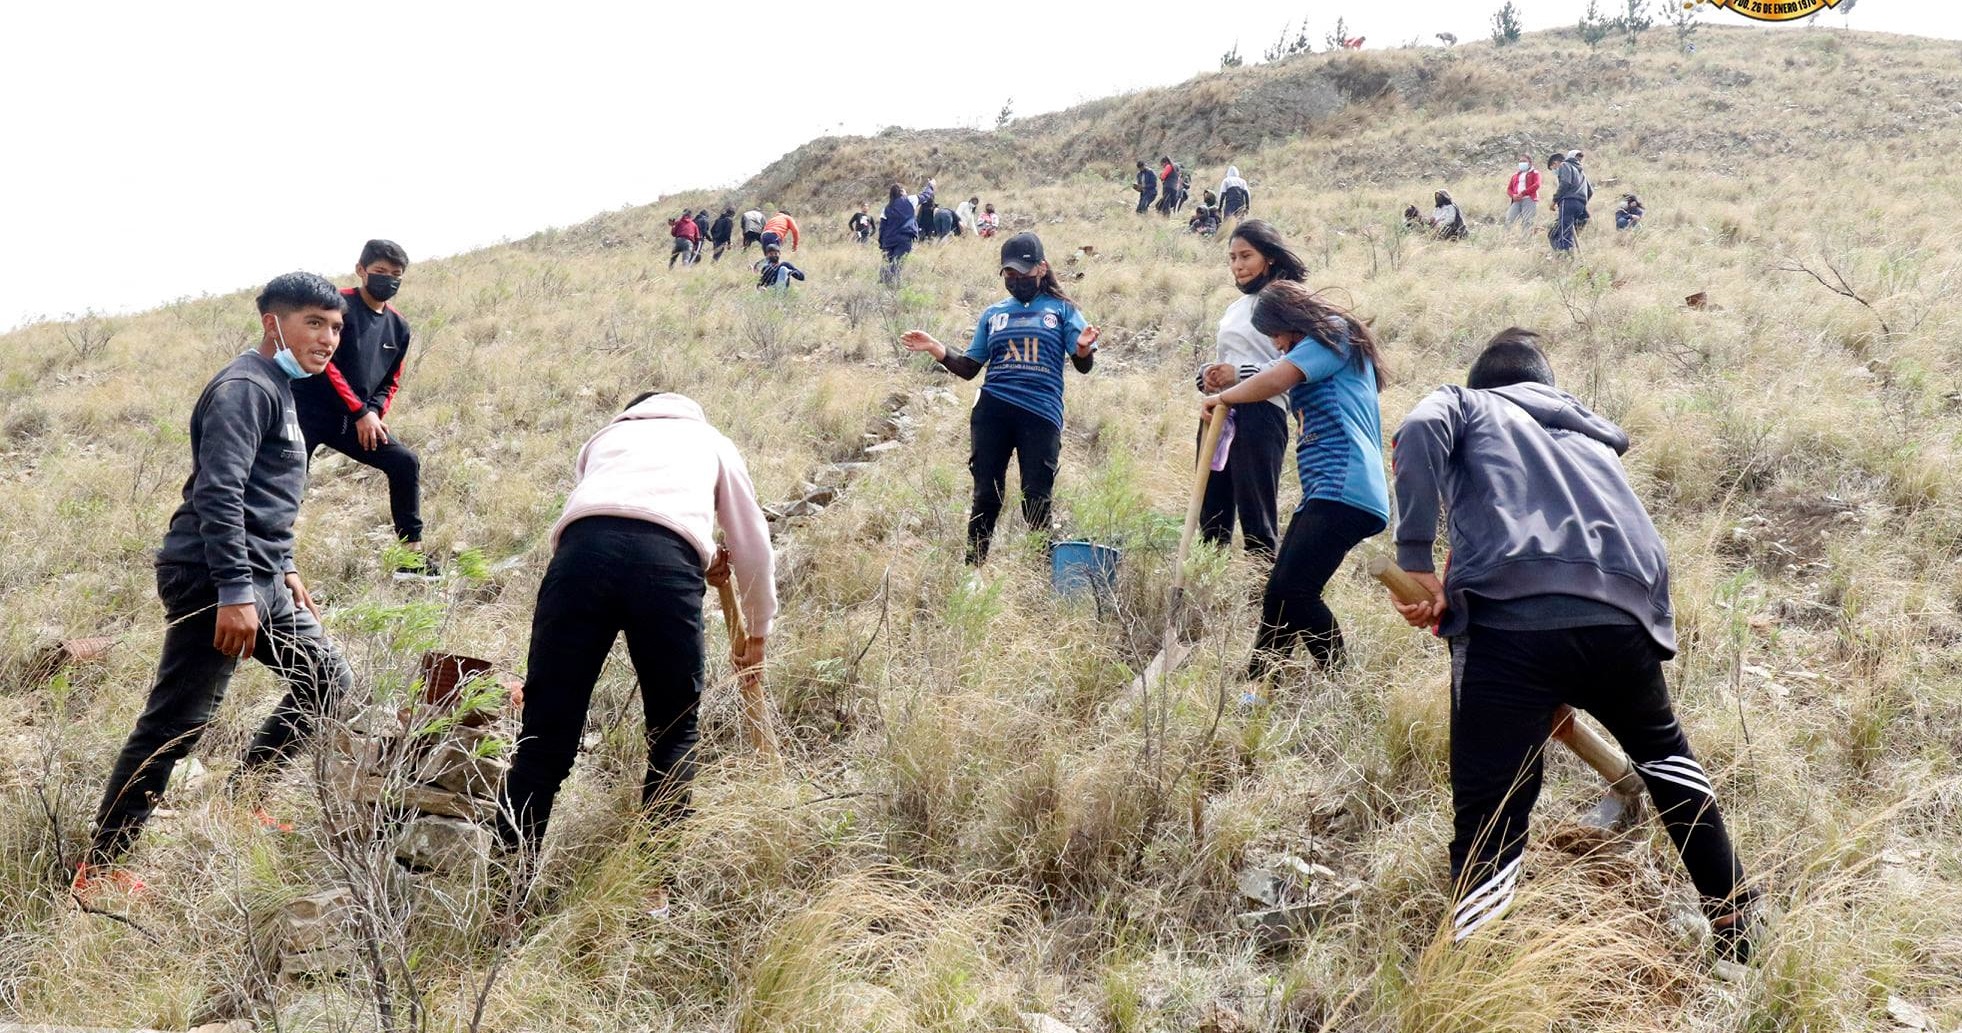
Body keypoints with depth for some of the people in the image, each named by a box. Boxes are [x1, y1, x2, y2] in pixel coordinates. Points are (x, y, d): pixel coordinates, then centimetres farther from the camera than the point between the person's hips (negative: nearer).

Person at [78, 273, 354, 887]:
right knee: (173, 726, -6)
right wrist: (236, 594, -26)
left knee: (327, 680, 14)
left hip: (258, 581, 10)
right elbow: (218, 494, -23)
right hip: (213, 582, -10)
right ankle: (98, 869, 3)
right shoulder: (246, 386, -13)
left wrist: (285, 569, 24)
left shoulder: (280, 389, 18)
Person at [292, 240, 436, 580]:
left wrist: (375, 413, -3)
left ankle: (411, 555, 2)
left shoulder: (398, 325, 10)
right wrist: (360, 412, -16)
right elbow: (324, 361, -15)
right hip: (309, 411, -6)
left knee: (405, 463, -4)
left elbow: (391, 381, 17)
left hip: (357, 419, 6)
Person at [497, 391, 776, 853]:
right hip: (668, 558, -1)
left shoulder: (604, 438, 41)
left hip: (582, 545, 1)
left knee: (546, 730, 4)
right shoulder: (711, 442, 37)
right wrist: (757, 633, 51)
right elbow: (752, 545, 37)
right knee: (674, 733, 14)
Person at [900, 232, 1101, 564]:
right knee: (986, 496, 2)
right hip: (992, 412, 2)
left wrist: (1084, 347, -22)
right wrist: (934, 348, 1)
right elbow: (968, 368, 16)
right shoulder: (993, 314, 17)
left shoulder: (1062, 310, 9)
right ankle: (973, 567, 8)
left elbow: (1083, 365, 1)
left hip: (1042, 415, -2)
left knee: (1036, 502, -3)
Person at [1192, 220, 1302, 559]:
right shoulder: (1235, 307, 20)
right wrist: (1207, 373, 5)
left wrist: (1240, 375, -18)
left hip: (1259, 413, -8)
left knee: (1256, 518, -6)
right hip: (1219, 413, 8)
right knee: (1211, 514, 10)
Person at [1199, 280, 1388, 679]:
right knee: (1279, 592, 7)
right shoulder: (1334, 345, 27)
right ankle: (1256, 685, 10)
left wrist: (1221, 397, 0)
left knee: (1292, 592, -20)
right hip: (1325, 493, 11)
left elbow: (1272, 381, -16)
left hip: (1343, 490, -11)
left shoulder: (1331, 336, -3)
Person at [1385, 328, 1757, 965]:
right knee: (1662, 749, 34)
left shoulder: (1465, 404, 22)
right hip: (1623, 619, 5)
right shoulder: (1591, 435, 36)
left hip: (1508, 619, -4)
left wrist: (1415, 561, -4)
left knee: (1487, 824, -3)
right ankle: (1734, 918, 43)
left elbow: (1421, 432, -2)